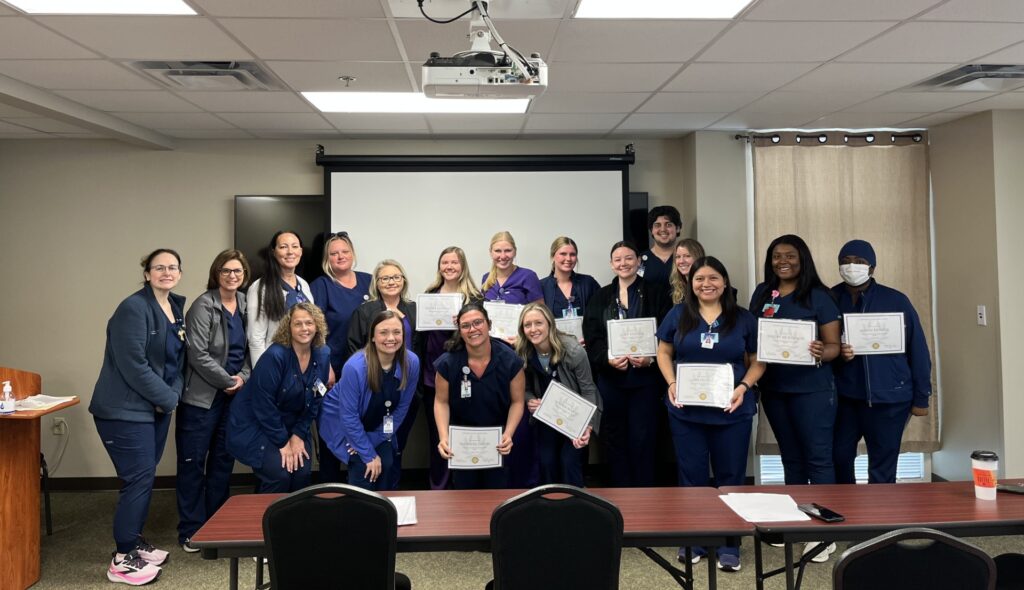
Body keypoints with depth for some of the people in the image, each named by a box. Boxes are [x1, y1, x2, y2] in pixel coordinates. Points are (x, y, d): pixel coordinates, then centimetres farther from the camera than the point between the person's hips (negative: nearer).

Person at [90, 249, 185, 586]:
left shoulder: (177, 308, 10)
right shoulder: (134, 308, -17)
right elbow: (133, 366, -23)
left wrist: (173, 395, -4)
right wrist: (168, 398, -15)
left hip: (157, 407, 9)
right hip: (126, 409, -8)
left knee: (145, 477, 15)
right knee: (139, 479, -6)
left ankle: (134, 543, 30)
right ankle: (122, 559, 6)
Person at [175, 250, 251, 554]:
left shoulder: (245, 305, 7)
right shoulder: (203, 306, -10)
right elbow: (198, 354, -16)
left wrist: (243, 377, -5)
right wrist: (227, 381, -12)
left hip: (234, 395, 6)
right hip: (202, 395, -6)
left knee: (224, 459, 11)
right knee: (193, 461, 2)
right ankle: (190, 530, 13)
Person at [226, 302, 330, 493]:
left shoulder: (322, 355, -6)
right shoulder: (275, 356, -24)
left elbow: (315, 401, 1)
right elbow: (264, 405, -21)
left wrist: (298, 435, -7)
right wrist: (282, 442, -15)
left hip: (292, 426, 5)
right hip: (254, 424, -5)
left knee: (301, 474, -11)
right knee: (279, 475, -18)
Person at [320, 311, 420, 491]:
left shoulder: (411, 363, -21)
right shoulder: (355, 367, -32)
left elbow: (402, 407, -8)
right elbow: (349, 416, -25)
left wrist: (376, 438, -9)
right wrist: (369, 454, -20)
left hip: (379, 428, 4)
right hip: (343, 423, -4)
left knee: (386, 466, -10)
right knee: (363, 468, -16)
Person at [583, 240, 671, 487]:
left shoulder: (656, 295, 5)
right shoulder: (600, 297, 10)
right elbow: (591, 338, 2)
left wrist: (651, 358, -16)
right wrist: (608, 359, -15)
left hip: (645, 377, -2)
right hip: (610, 377, 2)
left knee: (642, 439, 0)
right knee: (615, 439, 7)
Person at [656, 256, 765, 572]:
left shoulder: (744, 318, 3)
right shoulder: (678, 314, 4)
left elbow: (757, 361, 6)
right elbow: (664, 352, 7)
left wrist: (744, 386, -11)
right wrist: (672, 383, -8)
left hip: (732, 411, 0)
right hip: (686, 410, 0)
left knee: (730, 477, 8)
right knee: (691, 475, 9)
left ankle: (729, 546, 20)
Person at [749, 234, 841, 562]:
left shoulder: (819, 296, -5)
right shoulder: (761, 294, 7)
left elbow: (834, 345, -5)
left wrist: (821, 353, -27)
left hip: (812, 389, -4)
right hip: (773, 388, 5)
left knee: (818, 457, -2)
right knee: (791, 457, 15)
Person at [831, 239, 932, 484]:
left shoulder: (895, 301, -4)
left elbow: (917, 350, 1)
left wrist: (921, 397, 1)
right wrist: (837, 353, -14)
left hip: (890, 398, -2)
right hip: (845, 397, 2)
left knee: (882, 467, 6)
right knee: (838, 458, 9)